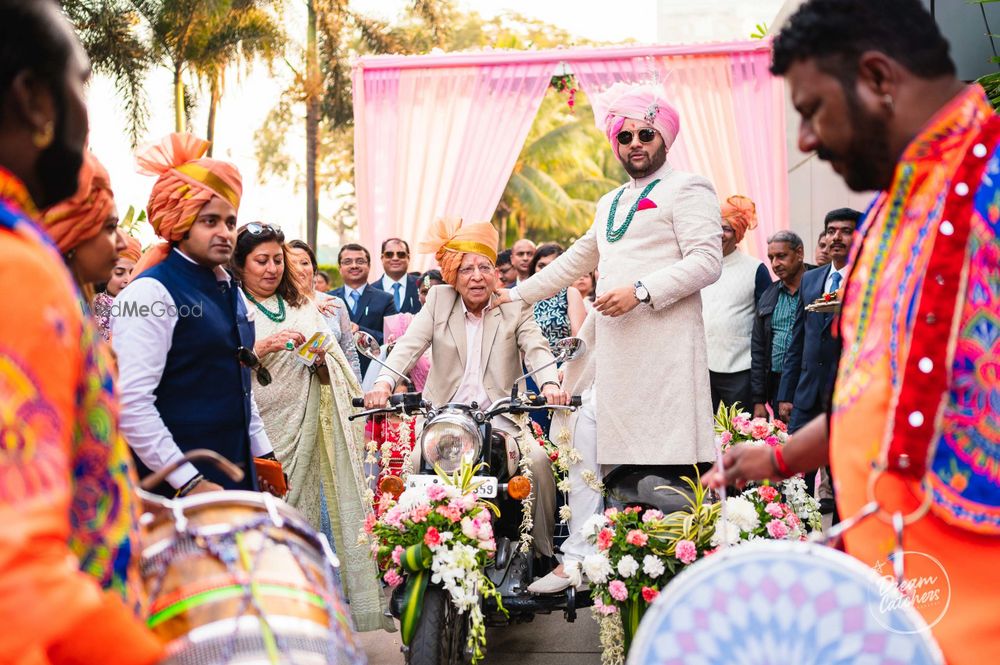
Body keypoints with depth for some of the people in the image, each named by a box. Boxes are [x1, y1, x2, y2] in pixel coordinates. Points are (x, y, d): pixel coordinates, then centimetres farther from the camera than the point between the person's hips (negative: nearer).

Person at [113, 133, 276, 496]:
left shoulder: (227, 290, 12)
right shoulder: (152, 293, -13)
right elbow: (131, 404, -21)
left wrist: (262, 453, 17)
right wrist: (190, 482, -21)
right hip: (176, 486, -8)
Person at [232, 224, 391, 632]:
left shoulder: (302, 308, 18)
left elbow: (333, 374, 18)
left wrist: (323, 359, -3)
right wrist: (263, 347, -18)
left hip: (301, 427, 4)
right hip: (253, 427, -4)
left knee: (302, 510, 1)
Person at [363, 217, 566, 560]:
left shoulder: (515, 306, 7)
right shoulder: (438, 300, 9)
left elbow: (536, 348, -8)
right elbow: (410, 344, -4)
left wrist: (550, 383, -31)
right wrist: (384, 382, -24)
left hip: (500, 416, 0)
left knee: (538, 462, -23)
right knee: (415, 464, -25)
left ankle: (542, 553, -3)